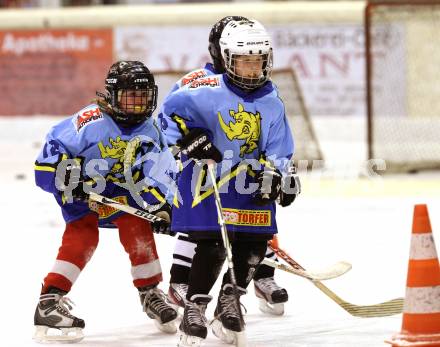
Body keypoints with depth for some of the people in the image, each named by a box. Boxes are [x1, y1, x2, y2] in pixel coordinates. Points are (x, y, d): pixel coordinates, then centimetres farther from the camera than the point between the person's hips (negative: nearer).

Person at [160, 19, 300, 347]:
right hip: (206, 176, -5)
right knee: (211, 245, -13)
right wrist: (189, 137, -19)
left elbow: (279, 149, 5)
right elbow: (172, 108, -8)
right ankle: (195, 308, -2)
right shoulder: (209, 90, -10)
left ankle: (229, 299, 21)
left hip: (250, 181, 5)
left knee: (254, 244, 2)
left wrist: (275, 175, -12)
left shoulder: (272, 103, 5)